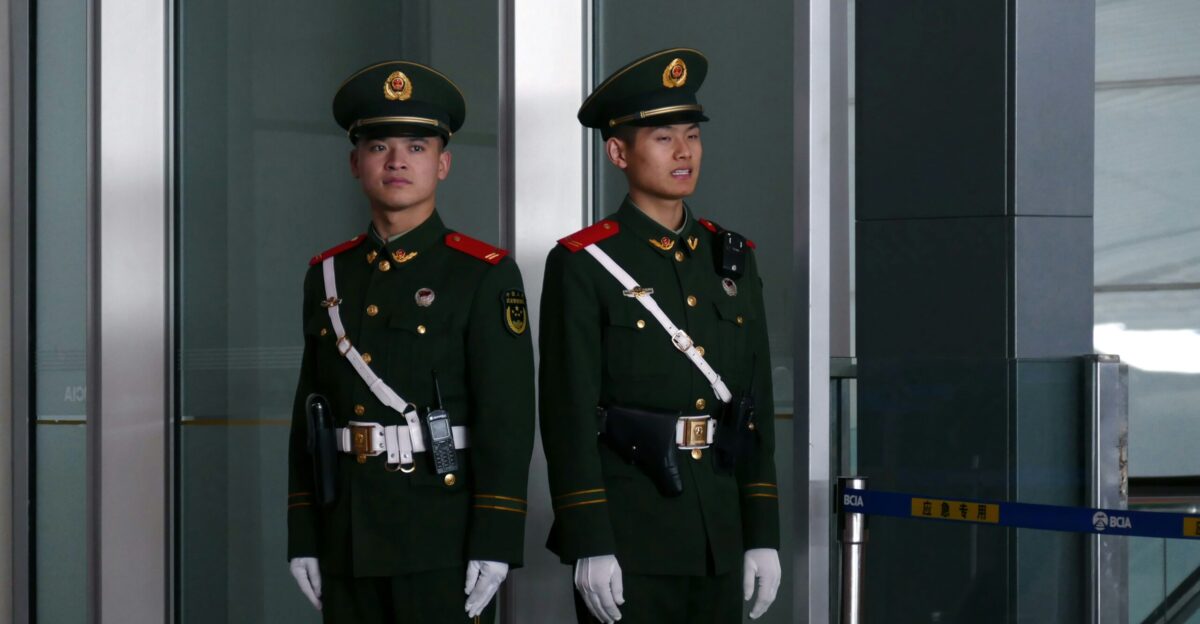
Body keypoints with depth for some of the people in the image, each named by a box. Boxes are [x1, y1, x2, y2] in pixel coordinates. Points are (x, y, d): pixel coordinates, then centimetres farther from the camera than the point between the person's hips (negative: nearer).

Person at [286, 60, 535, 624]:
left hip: (445, 542, -5)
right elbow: (308, 414, 13)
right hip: (348, 544, 5)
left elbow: (507, 419, -9)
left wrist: (494, 545, -15)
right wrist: (303, 539, 9)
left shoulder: (485, 276, -3)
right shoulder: (327, 278, 12)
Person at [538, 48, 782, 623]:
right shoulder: (582, 266, -5)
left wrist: (763, 534, 7)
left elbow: (758, 404, 12)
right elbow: (570, 414, -9)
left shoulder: (733, 259, 11)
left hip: (720, 538, 5)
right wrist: (589, 545, -15)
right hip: (627, 539, -5)